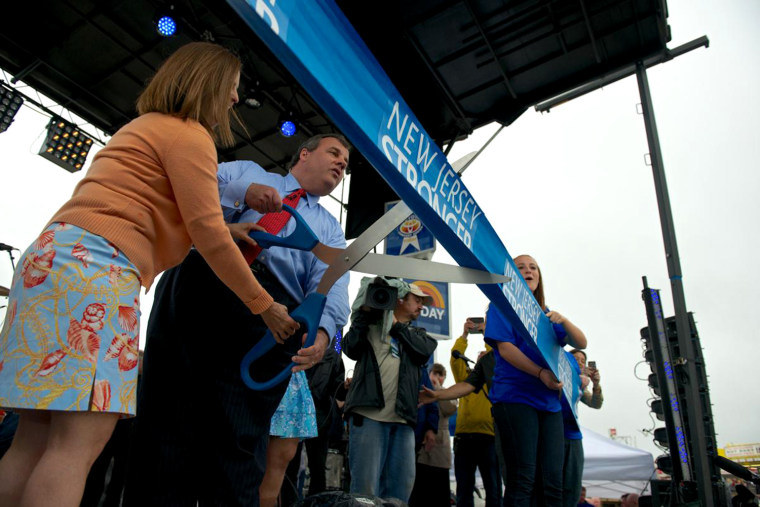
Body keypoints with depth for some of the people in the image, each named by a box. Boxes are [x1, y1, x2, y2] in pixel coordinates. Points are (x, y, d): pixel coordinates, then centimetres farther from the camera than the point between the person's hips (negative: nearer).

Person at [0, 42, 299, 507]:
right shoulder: (189, 134, -1)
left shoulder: (147, 126, 29)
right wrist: (264, 305, 1)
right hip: (95, 264, -10)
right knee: (83, 441, -13)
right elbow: (209, 237, -7)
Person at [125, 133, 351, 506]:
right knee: (166, 420, -3)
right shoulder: (248, 171, 27)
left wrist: (323, 329, -13)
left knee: (237, 445, -3)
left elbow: (332, 288, 8)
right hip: (198, 286, 0)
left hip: (269, 317, 1)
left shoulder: (331, 231, 27)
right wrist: (242, 193, -5)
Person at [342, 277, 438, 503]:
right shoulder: (372, 323, 13)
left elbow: (425, 350, 1)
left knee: (402, 484, 5)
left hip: (403, 419, 4)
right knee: (366, 484, -7)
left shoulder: (418, 334, 24)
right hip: (369, 414, -4)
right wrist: (364, 313, -5)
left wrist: (396, 324, 3)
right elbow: (351, 349, -2)